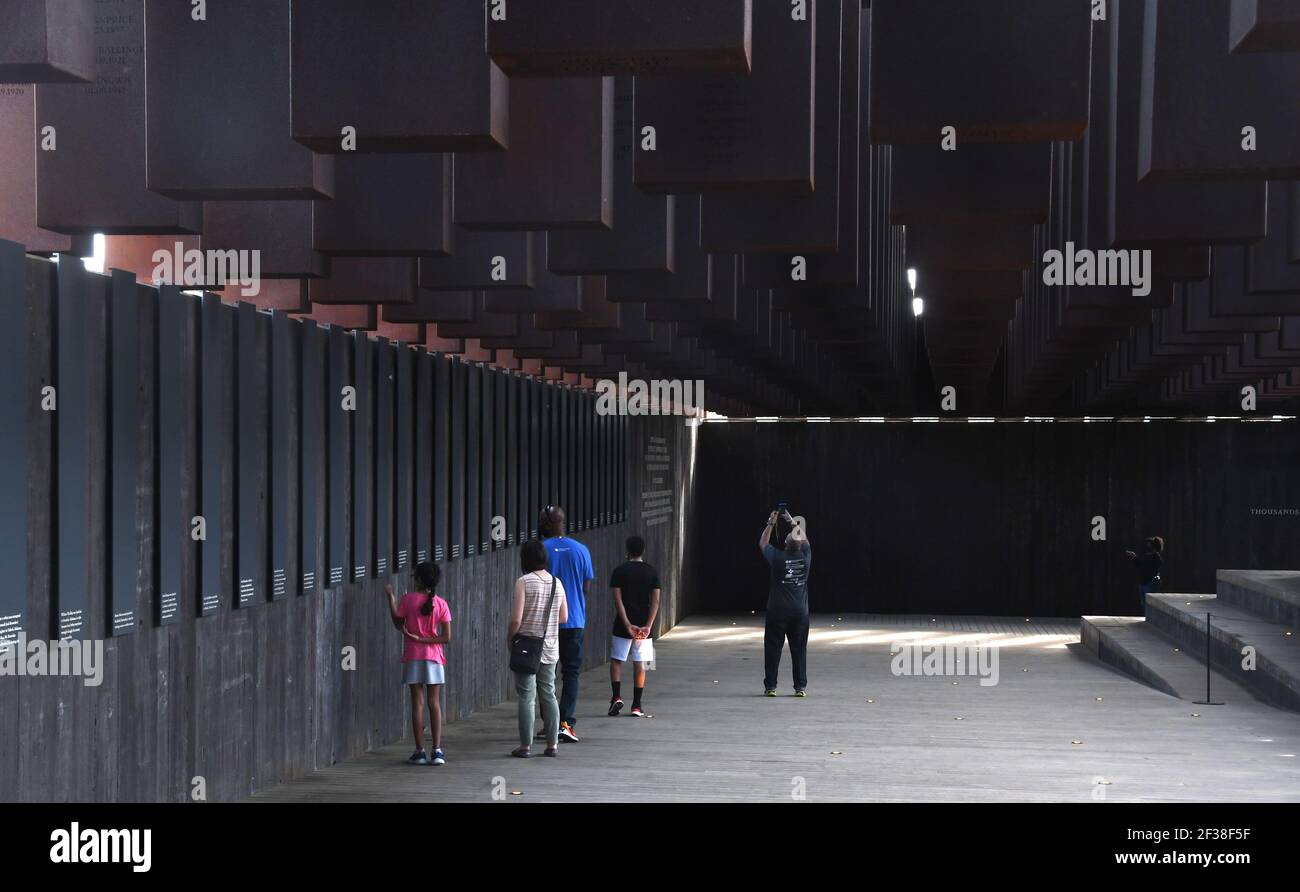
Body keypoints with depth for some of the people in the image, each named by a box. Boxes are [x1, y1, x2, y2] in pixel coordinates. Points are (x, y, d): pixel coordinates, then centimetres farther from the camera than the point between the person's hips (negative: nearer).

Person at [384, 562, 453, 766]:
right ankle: (437, 750, 0)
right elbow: (446, 638, -6)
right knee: (434, 703, 6)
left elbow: (398, 623, 8)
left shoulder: (408, 599, -7)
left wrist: (390, 598, 12)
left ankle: (420, 751, 1)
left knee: (417, 703, 3)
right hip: (433, 658, 1)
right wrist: (423, 639, -2)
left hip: (412, 657, -1)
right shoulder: (441, 604, -3)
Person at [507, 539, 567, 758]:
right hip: (550, 647, 5)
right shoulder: (557, 582, 5)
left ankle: (526, 746, 2)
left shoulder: (524, 582, -12)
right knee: (548, 695, 12)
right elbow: (564, 617, 11)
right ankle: (552, 744, 13)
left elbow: (516, 619, -16)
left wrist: (509, 638, 0)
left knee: (527, 697, -1)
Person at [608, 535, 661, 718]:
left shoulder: (619, 571, -3)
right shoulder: (652, 572, 2)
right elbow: (655, 602, -6)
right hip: (644, 625, 2)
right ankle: (637, 706, 5)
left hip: (623, 626, -2)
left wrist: (627, 625, -13)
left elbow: (618, 600, -11)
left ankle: (616, 697, -5)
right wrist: (648, 626, -10)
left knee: (616, 660, 11)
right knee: (639, 664, 6)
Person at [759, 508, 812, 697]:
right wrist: (792, 522, 22)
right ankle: (801, 687, 5)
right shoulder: (805, 557, -6)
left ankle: (770, 686, 3)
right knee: (799, 649, 6)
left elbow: (763, 543, 7)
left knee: (773, 648, 3)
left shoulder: (777, 557, -12)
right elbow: (804, 539, 16)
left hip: (777, 612, -2)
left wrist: (771, 523, 12)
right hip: (800, 612, 2)